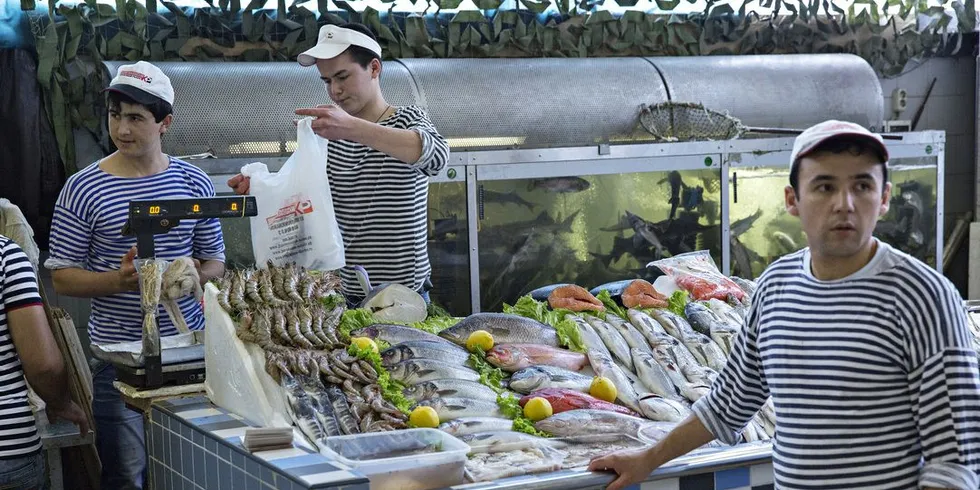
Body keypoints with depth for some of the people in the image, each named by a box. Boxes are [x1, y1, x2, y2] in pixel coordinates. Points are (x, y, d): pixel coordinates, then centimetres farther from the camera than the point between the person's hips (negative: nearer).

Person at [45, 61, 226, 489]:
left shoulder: (194, 183, 5)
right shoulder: (83, 189, -4)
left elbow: (215, 261, 13)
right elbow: (62, 277, -1)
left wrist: (197, 274, -10)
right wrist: (118, 280, -19)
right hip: (119, 353, -2)